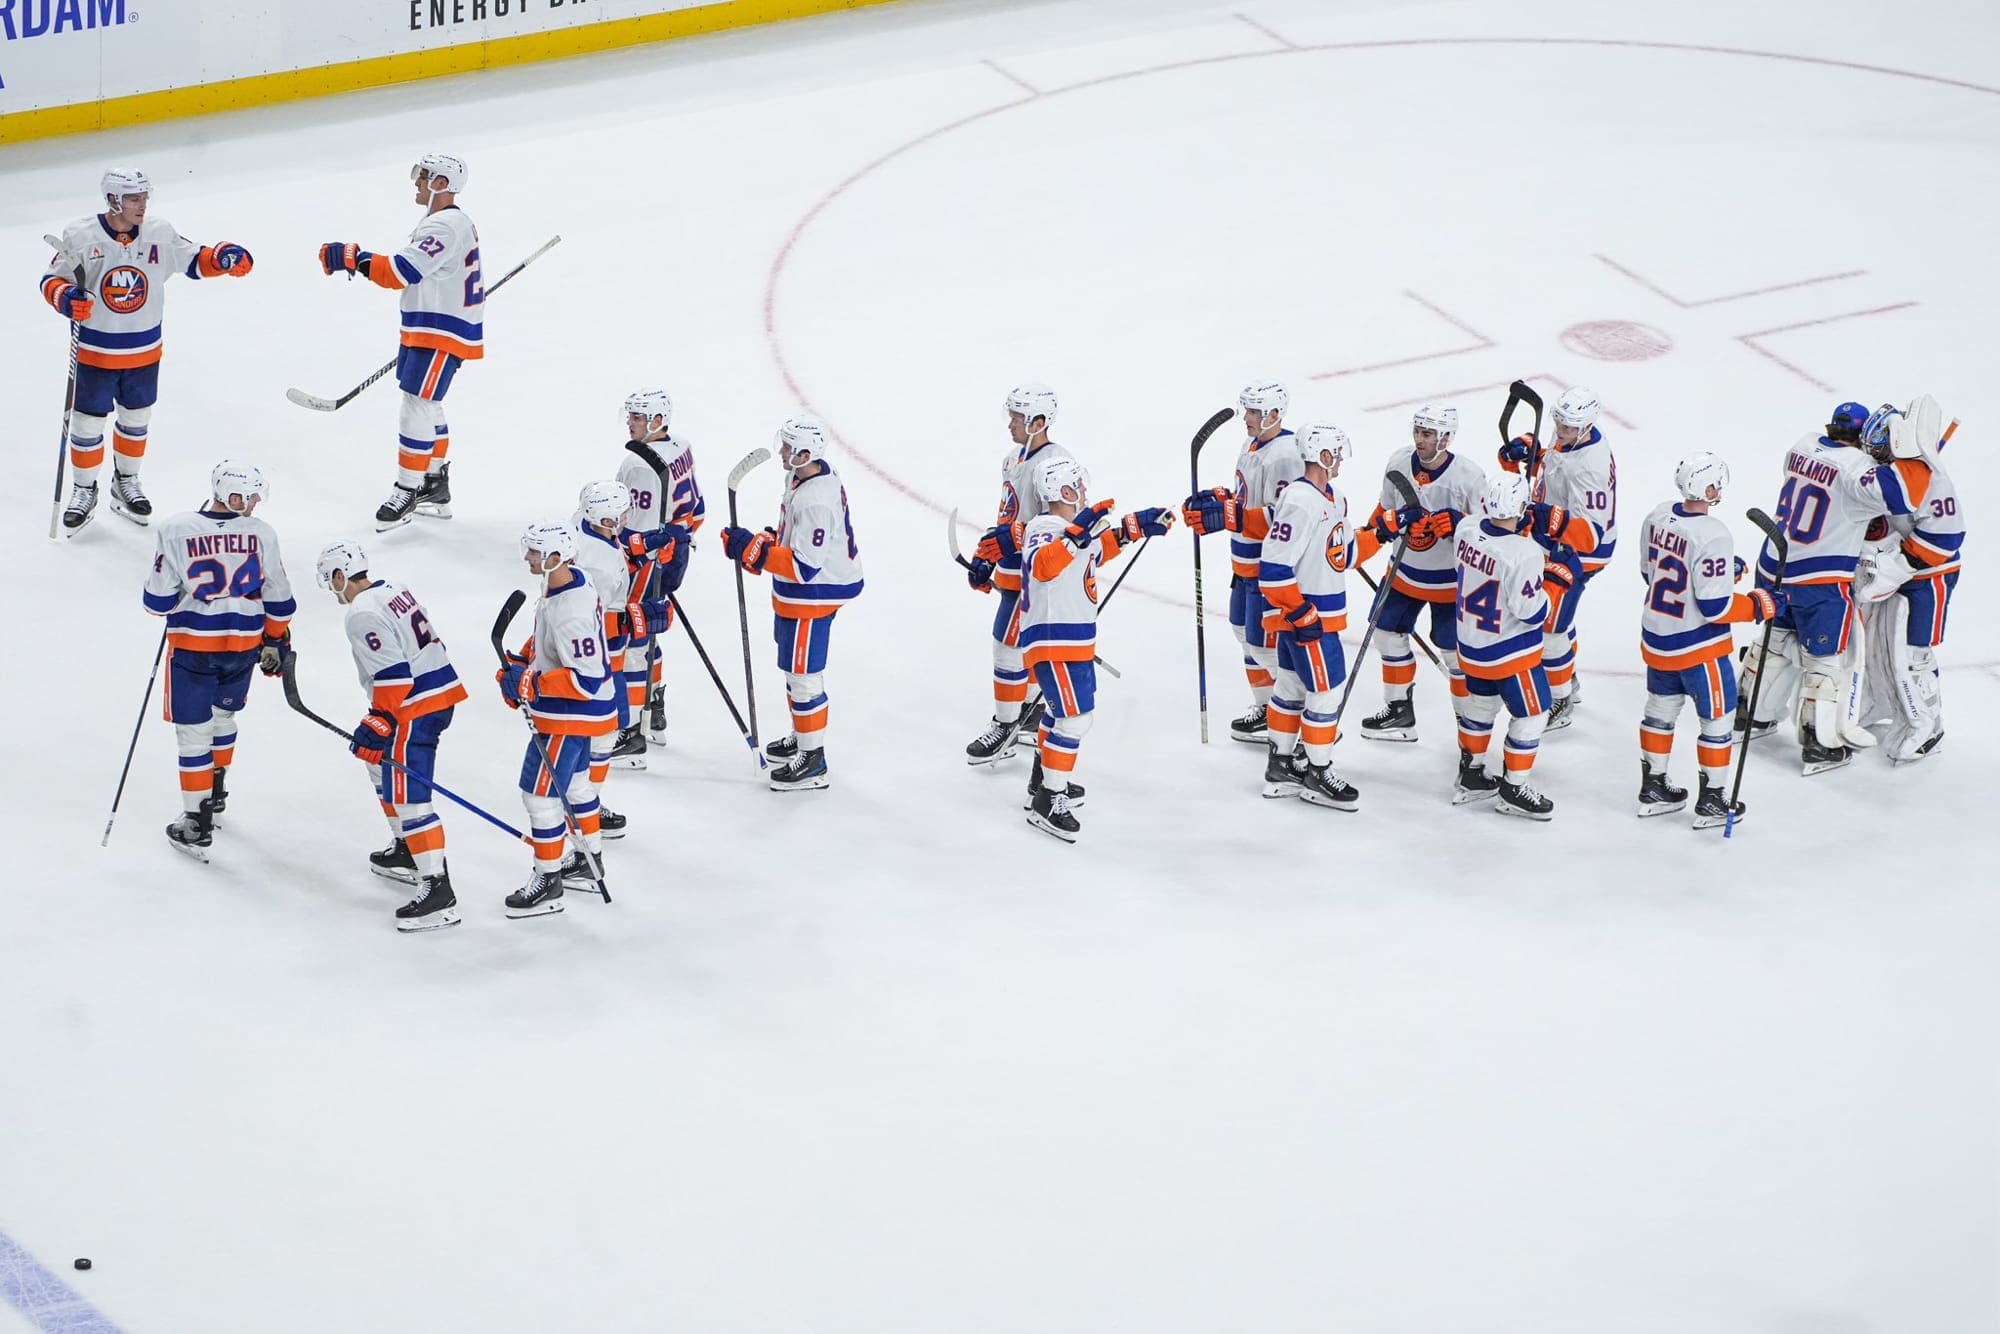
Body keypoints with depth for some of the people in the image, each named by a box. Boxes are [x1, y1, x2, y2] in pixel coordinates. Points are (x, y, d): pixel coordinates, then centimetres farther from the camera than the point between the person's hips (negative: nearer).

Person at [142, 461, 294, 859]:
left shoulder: (175, 531, -15)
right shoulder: (260, 534, -7)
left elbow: (159, 601, -12)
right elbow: (278, 600, 2)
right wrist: (276, 642, 17)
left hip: (192, 648, -3)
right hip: (244, 645, 3)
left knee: (194, 732, 4)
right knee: (223, 715, 27)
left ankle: (197, 824, 5)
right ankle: (215, 792, 45)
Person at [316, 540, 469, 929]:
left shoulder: (363, 614, -16)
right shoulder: (395, 591, 13)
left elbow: (392, 674, -22)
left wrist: (379, 723, -17)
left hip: (416, 707, -11)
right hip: (443, 690, 11)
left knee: (407, 795, -12)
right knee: (384, 769, 27)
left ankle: (437, 889, -18)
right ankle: (407, 851, 38)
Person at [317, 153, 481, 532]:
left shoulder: (445, 227, -22)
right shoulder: (451, 221, 14)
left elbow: (401, 273, -31)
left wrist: (352, 258, -28)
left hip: (443, 334, -11)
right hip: (428, 329, 11)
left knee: (417, 405, -10)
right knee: (427, 406, 18)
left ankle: (409, 491, -6)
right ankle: (435, 487, 28)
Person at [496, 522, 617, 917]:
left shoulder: (569, 614, -34)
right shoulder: (569, 580, -3)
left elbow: (586, 680, -33)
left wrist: (530, 684, -29)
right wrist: (520, 661, 7)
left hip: (569, 713, -11)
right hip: (572, 710, 11)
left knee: (541, 792, -1)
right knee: (573, 780, 27)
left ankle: (548, 883, 10)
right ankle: (588, 857, 44)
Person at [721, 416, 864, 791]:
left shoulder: (815, 501, -31)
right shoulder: (810, 475, 1)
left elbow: (805, 566, -31)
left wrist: (755, 550, -29)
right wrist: (770, 541, 4)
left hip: (812, 596, -11)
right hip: (796, 595, 11)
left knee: (803, 674, -3)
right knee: (793, 666, 25)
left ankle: (812, 761, 6)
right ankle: (801, 736, 42)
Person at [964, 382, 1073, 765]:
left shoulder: (1054, 464, -21)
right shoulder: (1014, 459, 11)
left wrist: (1009, 539, -32)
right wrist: (985, 557, 17)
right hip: (1011, 570, 10)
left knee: (1009, 644, -6)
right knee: (1023, 641, 21)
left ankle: (1006, 728, 3)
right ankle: (1030, 708, 37)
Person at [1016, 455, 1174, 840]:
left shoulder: (1074, 526, 11)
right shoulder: (1044, 529, -19)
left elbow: (1099, 549, 30)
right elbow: (1043, 565, -40)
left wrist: (1137, 526, 25)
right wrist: (1077, 534, -50)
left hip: (1076, 639, 11)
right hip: (1052, 640, -11)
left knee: (1063, 709, 26)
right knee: (1073, 717, -14)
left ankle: (1043, 781, 42)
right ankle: (1047, 802, -12)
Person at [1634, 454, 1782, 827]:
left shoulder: (1658, 518, -4)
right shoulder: (1713, 537, -27)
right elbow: (1716, 607, -26)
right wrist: (1760, 605, -11)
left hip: (1657, 639, 7)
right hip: (1699, 648, -7)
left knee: (1661, 711, 23)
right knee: (1717, 719, 10)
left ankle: (1653, 789, 35)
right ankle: (1712, 802, 19)